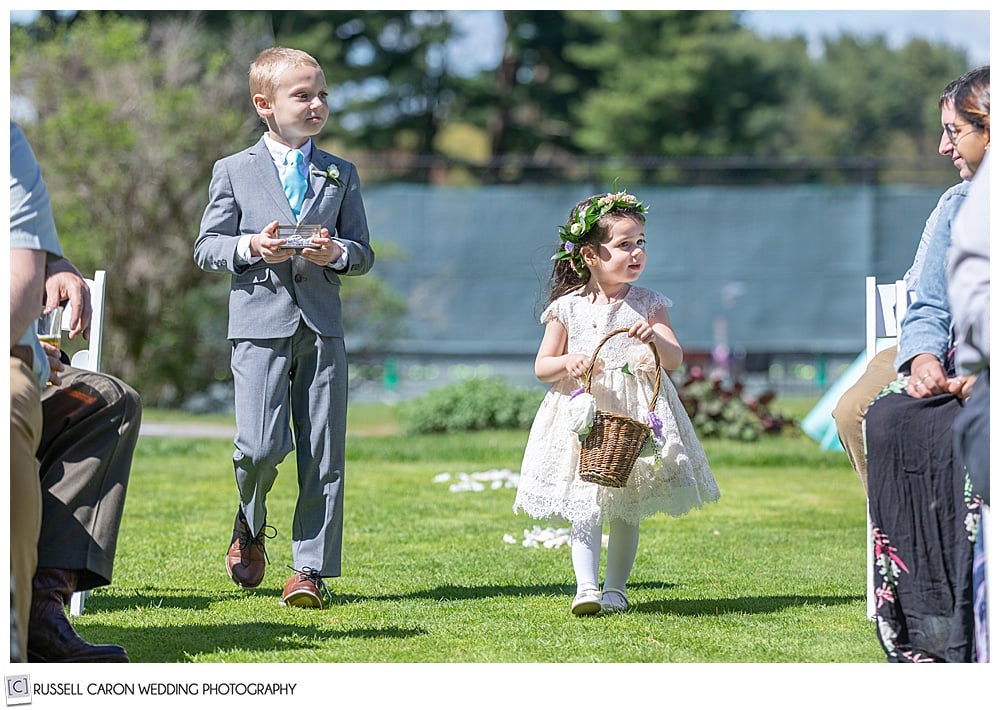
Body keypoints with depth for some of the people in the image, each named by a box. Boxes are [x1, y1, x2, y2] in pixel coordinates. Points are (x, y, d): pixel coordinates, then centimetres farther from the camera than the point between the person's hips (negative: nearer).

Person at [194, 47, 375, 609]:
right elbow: (207, 248, 5)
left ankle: (312, 569, 7)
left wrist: (336, 252, -11)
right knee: (261, 447, -11)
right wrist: (252, 247, -13)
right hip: (261, 325, -2)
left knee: (323, 456, 0)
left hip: (323, 329, 2)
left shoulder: (342, 175, 13)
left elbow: (365, 254, 12)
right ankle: (251, 525, 21)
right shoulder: (234, 172, 7)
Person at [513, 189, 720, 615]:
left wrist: (655, 339, -21)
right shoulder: (567, 308, 2)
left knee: (628, 509, 4)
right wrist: (567, 363, -14)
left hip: (638, 414, 1)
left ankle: (615, 588, 13)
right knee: (585, 505, -11)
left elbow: (675, 359, -1)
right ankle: (586, 587, -17)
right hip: (583, 412, -1)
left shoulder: (648, 304, 5)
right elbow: (541, 366, 7)